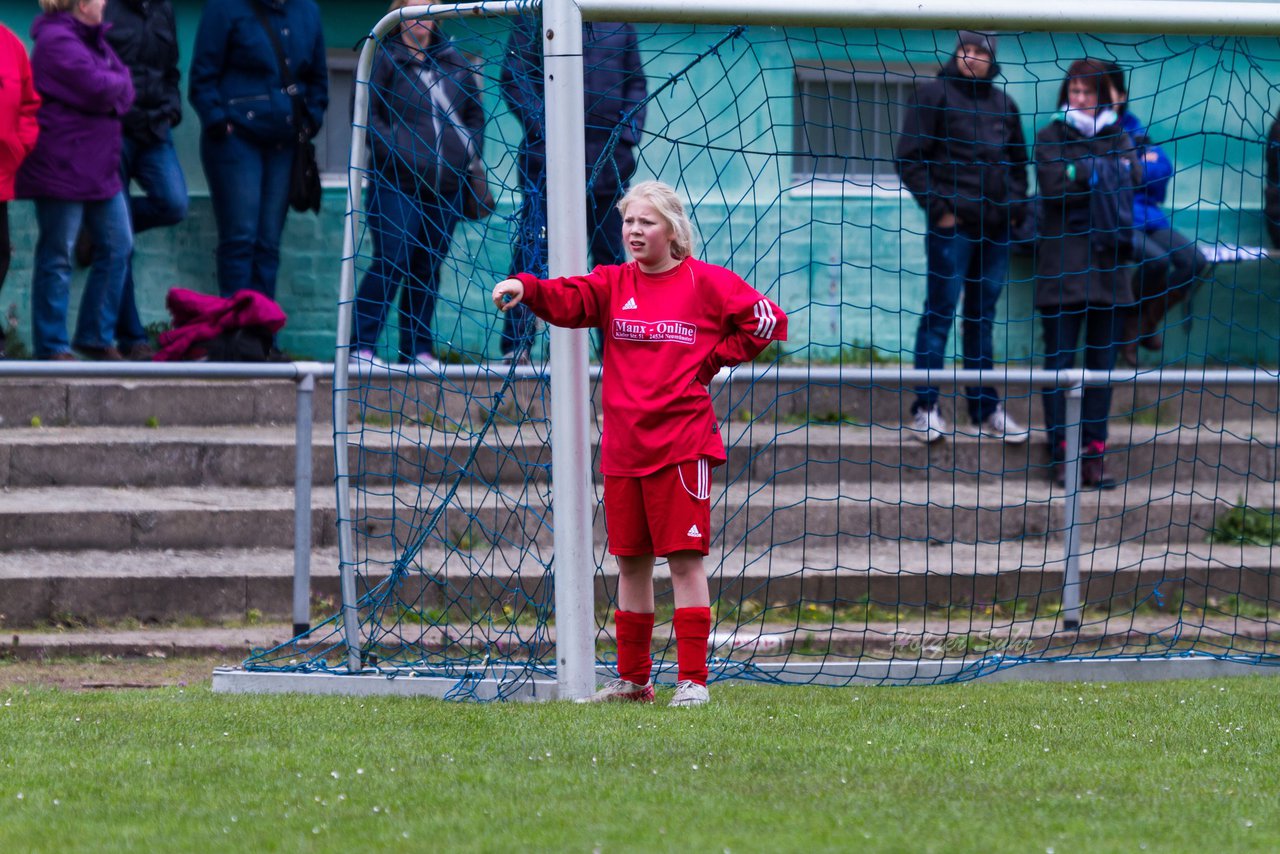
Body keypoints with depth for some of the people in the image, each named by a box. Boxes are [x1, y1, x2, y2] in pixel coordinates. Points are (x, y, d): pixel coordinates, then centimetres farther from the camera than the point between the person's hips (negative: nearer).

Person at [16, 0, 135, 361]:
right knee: (57, 257, -1)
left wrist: (114, 89, -11)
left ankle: (96, 337, 20)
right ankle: (51, 347, 5)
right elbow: (100, 89, -23)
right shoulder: (57, 41, -16)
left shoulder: (91, 38, 15)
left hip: (99, 166, 10)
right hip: (63, 166, -10)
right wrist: (118, 86, -3)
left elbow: (123, 89, 9)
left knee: (117, 246, 11)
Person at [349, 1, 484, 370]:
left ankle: (417, 347, 12)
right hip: (398, 183, -5)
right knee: (391, 261, -13)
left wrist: (469, 150, 7)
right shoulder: (384, 60, 0)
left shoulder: (455, 63, 15)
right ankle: (362, 344, -9)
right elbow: (368, 115, -5)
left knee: (429, 267, 6)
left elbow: (476, 114, 23)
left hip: (446, 185, 5)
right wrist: (397, 152, -13)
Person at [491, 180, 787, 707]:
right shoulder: (613, 284, 9)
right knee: (630, 561, 10)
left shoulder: (705, 283, -1)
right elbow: (568, 300, -8)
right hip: (623, 444, 4)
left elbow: (767, 322, -1)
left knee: (684, 558, -5)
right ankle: (633, 678, 20)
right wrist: (525, 288, -28)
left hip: (682, 441, -4)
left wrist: (710, 360, -2)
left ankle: (693, 679, -3)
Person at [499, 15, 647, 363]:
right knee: (533, 250, -3)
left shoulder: (620, 23, 11)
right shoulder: (533, 19, -1)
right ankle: (516, 344, 2)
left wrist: (628, 135, 1)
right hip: (548, 158, -4)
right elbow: (514, 80, -5)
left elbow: (636, 83, 15)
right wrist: (544, 128, -16)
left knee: (611, 253, 9)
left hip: (607, 162, 4)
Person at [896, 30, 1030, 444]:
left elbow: (1018, 162, 23)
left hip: (995, 227, 5)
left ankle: (985, 408, 16)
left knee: (983, 318, 11)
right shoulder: (934, 94, -3)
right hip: (952, 224, -5)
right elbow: (910, 159, -6)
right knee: (940, 313, -3)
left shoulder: (1003, 104, 13)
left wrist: (1016, 206, 8)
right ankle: (925, 407, 2)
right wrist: (938, 206, -11)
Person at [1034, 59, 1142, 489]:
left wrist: (1083, 172, -13)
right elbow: (1053, 185, -12)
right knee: (1058, 360, -4)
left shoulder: (1118, 137, 13)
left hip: (1107, 261, 3)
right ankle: (1061, 455, -2)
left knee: (1102, 361, 4)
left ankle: (1094, 455, 8)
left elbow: (1134, 175, -5)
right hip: (1062, 261, -3)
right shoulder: (1051, 137, 5)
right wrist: (1106, 177, -10)